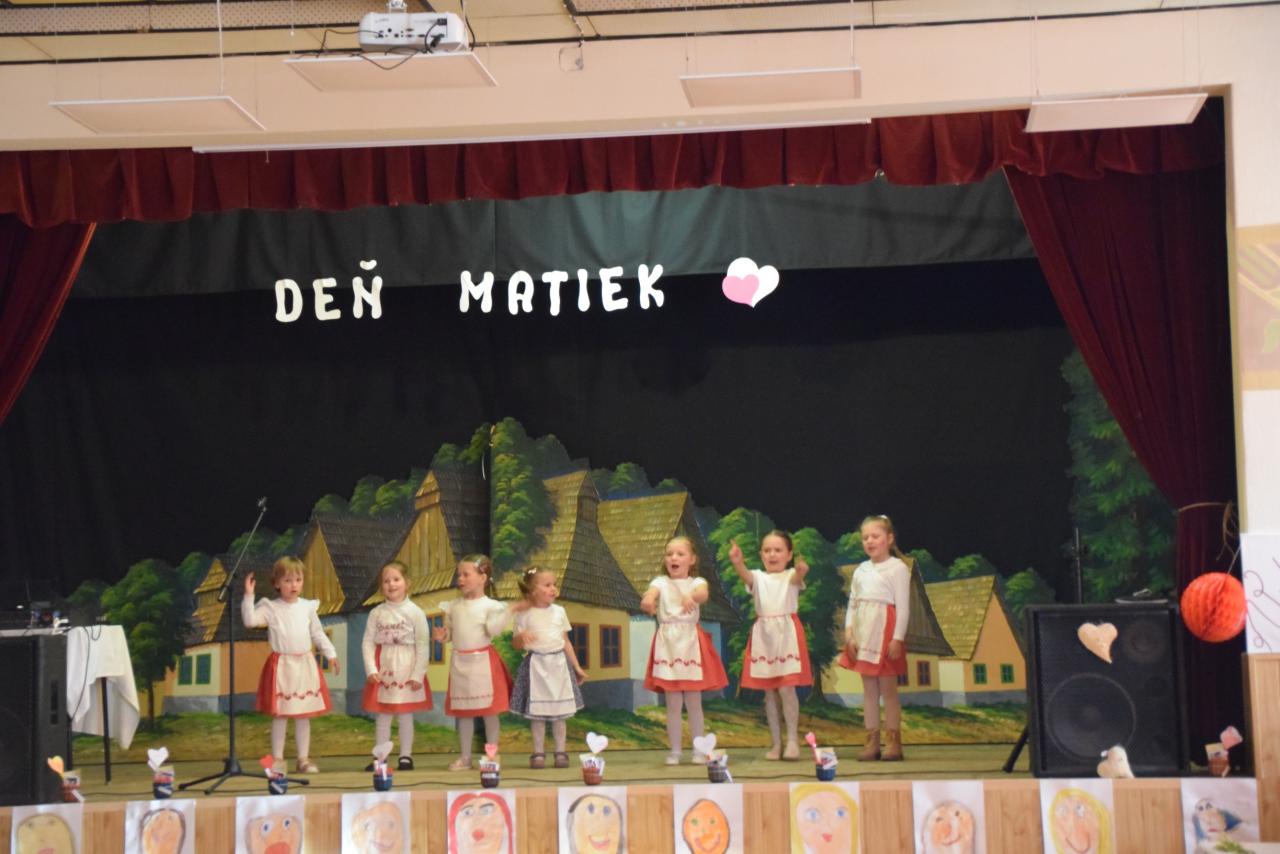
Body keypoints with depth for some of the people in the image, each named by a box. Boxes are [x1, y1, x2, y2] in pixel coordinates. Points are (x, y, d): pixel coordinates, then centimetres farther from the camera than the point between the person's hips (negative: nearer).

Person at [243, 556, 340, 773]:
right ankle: (277, 759, 8)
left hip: (305, 665, 3)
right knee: (280, 715, 0)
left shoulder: (308, 607, 7)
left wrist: (331, 654, 10)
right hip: (281, 666, -3)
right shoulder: (270, 608, -4)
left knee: (304, 716, 8)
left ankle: (304, 759, 16)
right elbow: (250, 620, -17)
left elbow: (318, 634, 14)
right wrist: (249, 596, -24)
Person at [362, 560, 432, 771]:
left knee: (405, 715, 4)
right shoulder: (377, 613, 2)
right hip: (383, 670, 2)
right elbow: (368, 643, -1)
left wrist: (418, 674, -10)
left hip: (406, 670, -2)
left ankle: (406, 756, 13)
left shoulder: (415, 612, -5)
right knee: (382, 716, 6)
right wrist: (371, 669, -11)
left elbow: (422, 646, -6)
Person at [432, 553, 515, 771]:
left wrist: (498, 624, -32)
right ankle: (464, 756, 18)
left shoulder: (490, 606, -8)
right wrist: (442, 636, -6)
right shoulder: (454, 607, 7)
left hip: (483, 662, -5)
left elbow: (493, 631, -14)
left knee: (489, 710, 2)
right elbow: (450, 632, 14)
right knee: (463, 712, 10)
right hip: (460, 662, 5)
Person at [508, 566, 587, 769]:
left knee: (559, 713, 5)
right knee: (537, 713, 1)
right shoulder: (525, 614, -3)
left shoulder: (559, 612, 7)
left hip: (559, 663, 3)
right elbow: (516, 644, 1)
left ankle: (560, 752, 13)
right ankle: (538, 753, 9)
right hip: (536, 665, -3)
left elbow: (566, 642, 13)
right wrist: (521, 637, -22)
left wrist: (577, 667, 13)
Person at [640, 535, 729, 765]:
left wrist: (692, 597, -45)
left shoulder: (696, 583, 5)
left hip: (691, 643, 0)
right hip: (668, 644, 0)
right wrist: (647, 601, -43)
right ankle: (674, 751, 9)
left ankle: (698, 750, 12)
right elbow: (650, 595, -16)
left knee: (693, 702, 4)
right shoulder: (661, 583, 6)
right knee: (673, 704, 3)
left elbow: (704, 593, -20)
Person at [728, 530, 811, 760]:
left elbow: (799, 574, -23)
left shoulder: (791, 576, 2)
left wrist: (802, 569, -49)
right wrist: (737, 563, -40)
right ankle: (776, 743, 13)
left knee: (787, 688, -10)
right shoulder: (758, 577, 7)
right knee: (769, 692, 6)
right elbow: (745, 575, -16)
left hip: (787, 633, -3)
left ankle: (792, 740, 0)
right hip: (764, 636, 3)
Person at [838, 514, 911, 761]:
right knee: (868, 689, 7)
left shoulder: (897, 568, -4)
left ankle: (893, 742, 2)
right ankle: (872, 742, 10)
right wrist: (849, 634, 1)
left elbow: (903, 606, -9)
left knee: (888, 688, -3)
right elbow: (852, 604, 13)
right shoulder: (860, 570, 14)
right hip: (863, 634, 6)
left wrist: (898, 638, -16)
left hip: (885, 632, -6)